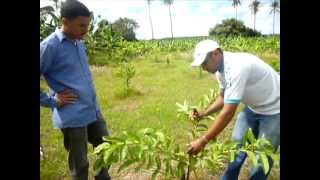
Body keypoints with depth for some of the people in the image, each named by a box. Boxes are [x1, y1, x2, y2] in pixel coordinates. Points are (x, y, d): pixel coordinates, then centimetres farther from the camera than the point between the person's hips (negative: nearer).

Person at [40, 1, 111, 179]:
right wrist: (52, 101, -10)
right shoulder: (50, 46, -14)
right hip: (73, 116, -7)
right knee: (80, 163, 10)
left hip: (94, 111, 7)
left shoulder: (80, 43, 9)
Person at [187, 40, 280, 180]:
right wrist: (204, 113, -9)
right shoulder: (221, 70, -8)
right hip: (253, 107, 8)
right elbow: (224, 98, 6)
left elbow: (228, 113, -37)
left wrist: (203, 141, -31)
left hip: (273, 110, -7)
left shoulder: (237, 67, -36)